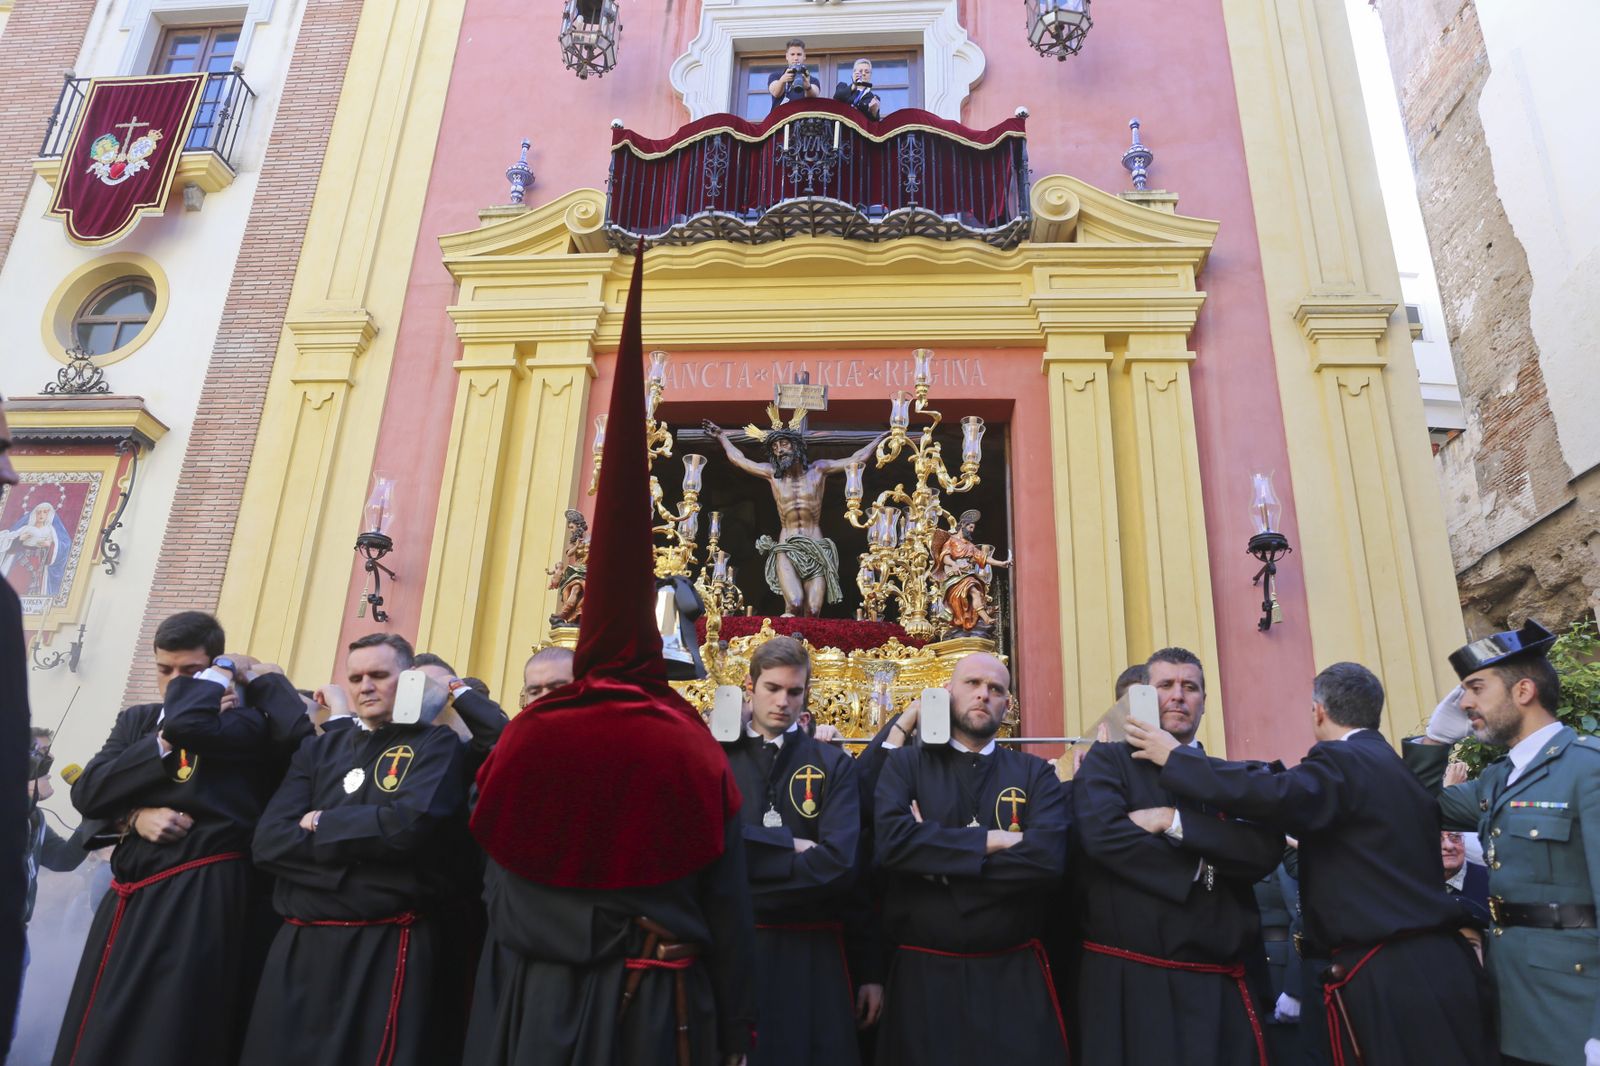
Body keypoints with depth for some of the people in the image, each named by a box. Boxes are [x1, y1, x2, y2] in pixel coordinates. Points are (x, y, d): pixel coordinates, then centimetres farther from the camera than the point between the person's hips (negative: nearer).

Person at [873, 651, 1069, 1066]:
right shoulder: (906, 763, 2)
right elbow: (890, 839, -17)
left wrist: (939, 864, -13)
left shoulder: (1035, 774, 4)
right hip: (923, 974, -1)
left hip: (1015, 976, 1)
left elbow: (1047, 856, -13)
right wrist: (990, 840, -14)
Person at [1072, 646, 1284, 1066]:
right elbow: (1102, 833, -18)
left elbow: (1267, 850, -5)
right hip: (1131, 981, -4)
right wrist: (1196, 867, -9)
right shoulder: (1108, 761, 1)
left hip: (1221, 984, 4)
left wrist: (1173, 821, -13)